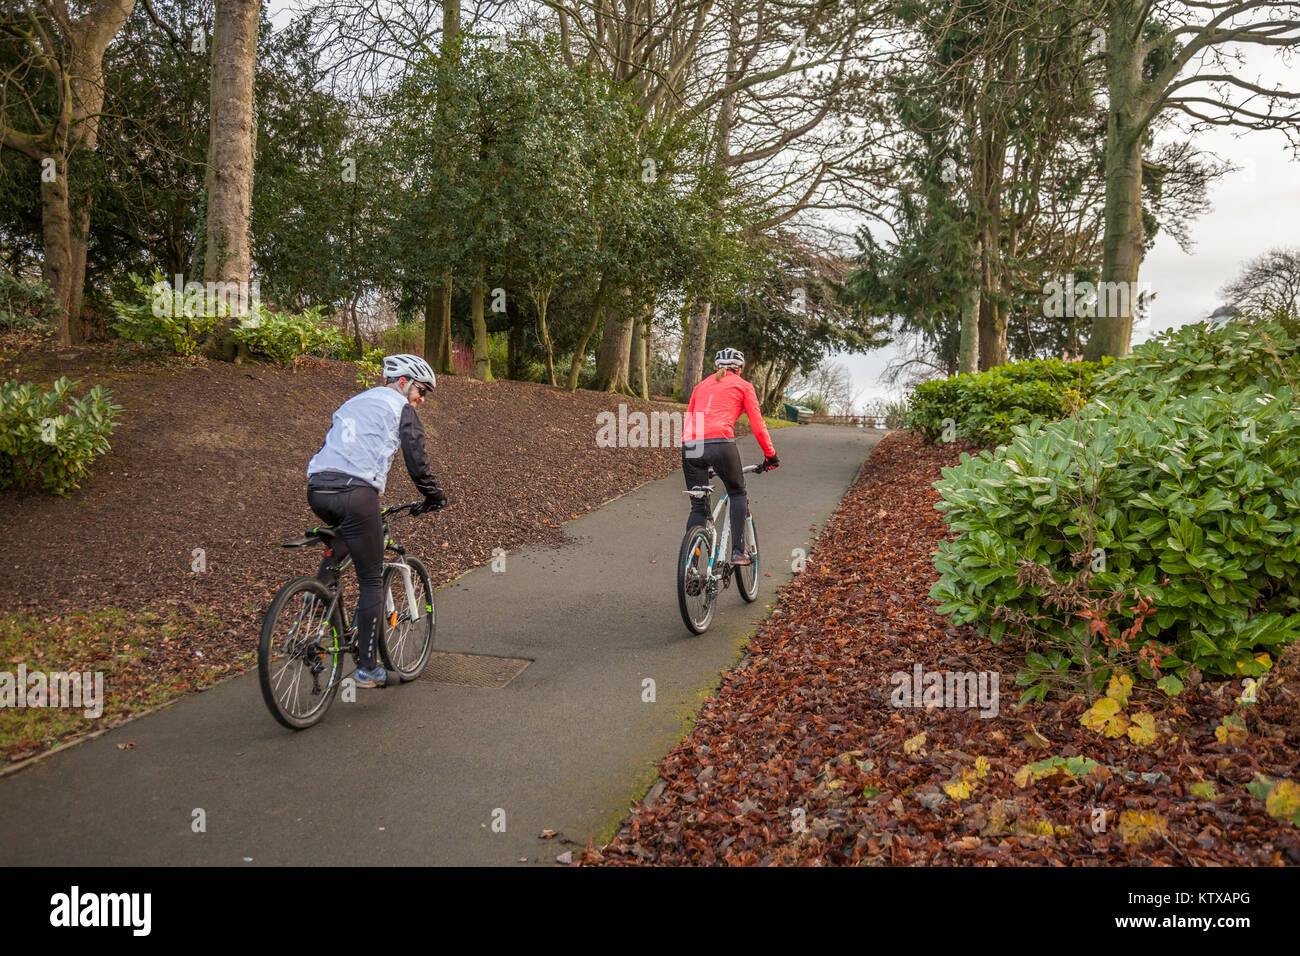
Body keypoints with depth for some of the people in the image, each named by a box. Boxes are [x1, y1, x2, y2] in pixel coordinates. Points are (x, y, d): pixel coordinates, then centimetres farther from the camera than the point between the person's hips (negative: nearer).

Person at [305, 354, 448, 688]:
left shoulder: (352, 403, 29)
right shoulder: (401, 408, 7)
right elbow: (417, 463, 1)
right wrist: (434, 497, 17)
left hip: (317, 489, 7)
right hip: (355, 493, -7)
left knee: (350, 528, 39)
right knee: (372, 581, 5)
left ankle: (322, 583, 16)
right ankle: (367, 669, 8)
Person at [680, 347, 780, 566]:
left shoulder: (701, 385, 29)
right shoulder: (743, 386, 16)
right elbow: (758, 426, 12)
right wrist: (770, 455, 20)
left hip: (689, 446, 4)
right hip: (719, 443, -4)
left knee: (698, 507, 11)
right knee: (738, 494, 19)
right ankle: (738, 551, 7)